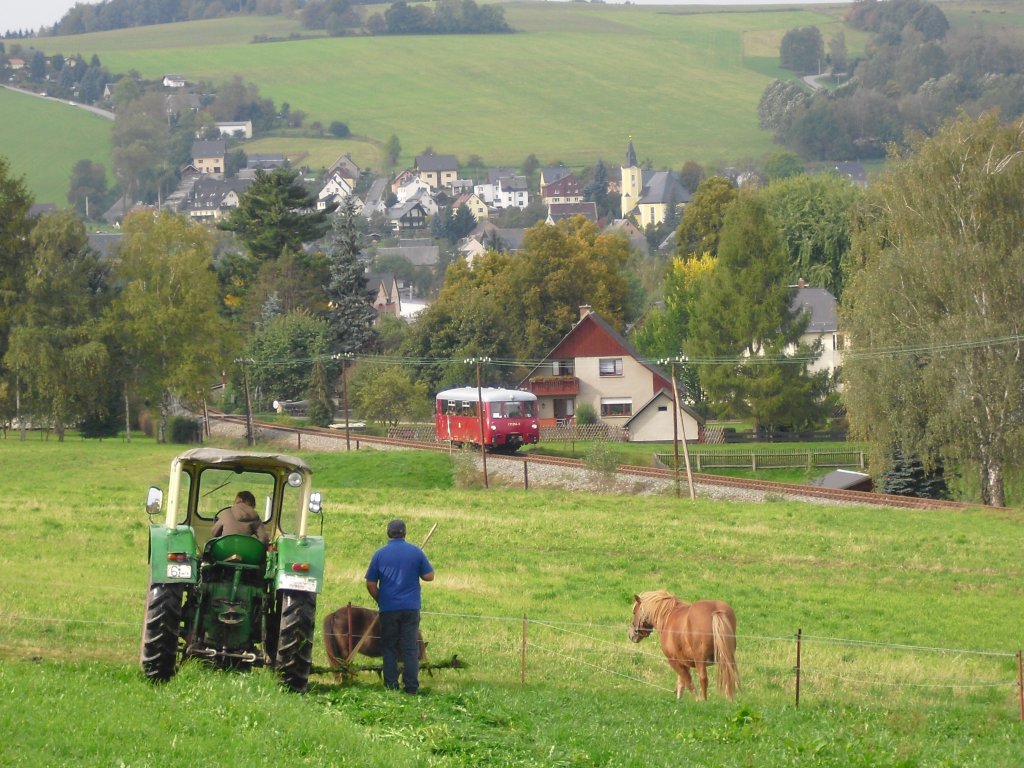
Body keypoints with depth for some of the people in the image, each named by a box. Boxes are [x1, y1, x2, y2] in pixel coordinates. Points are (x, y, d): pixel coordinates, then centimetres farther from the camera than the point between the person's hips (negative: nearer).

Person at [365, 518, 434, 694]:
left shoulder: (380, 554, -1)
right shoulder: (416, 552, -1)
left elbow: (370, 584, 1)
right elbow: (429, 576, 1)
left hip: (388, 608, 0)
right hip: (411, 607, 0)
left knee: (389, 648, 8)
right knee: (410, 648, 3)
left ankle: (391, 685, 4)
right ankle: (411, 686, -1)